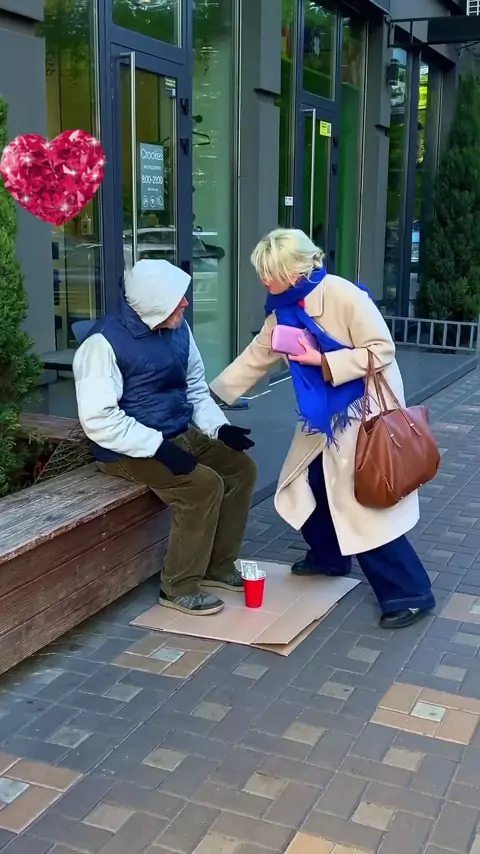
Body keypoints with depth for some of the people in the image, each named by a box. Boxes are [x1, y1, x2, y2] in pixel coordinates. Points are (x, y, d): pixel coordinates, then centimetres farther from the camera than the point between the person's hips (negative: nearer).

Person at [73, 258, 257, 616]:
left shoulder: (178, 329, 2)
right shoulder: (104, 342, -20)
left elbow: (196, 388, 14)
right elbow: (98, 419, -24)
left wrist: (220, 427, -3)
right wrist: (158, 446, -28)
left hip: (182, 435, 8)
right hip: (129, 449, -8)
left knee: (242, 468, -1)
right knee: (204, 484, -25)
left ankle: (218, 565, 12)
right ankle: (180, 586, -9)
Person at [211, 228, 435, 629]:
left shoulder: (343, 295, -22)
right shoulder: (283, 310, 2)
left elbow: (382, 349, -21)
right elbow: (255, 357, 9)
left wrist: (322, 360, -24)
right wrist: (213, 392, 8)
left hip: (365, 408, -8)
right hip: (324, 410, 8)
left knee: (364, 500, -9)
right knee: (303, 485, 13)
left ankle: (410, 592, 3)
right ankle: (329, 556, 37)